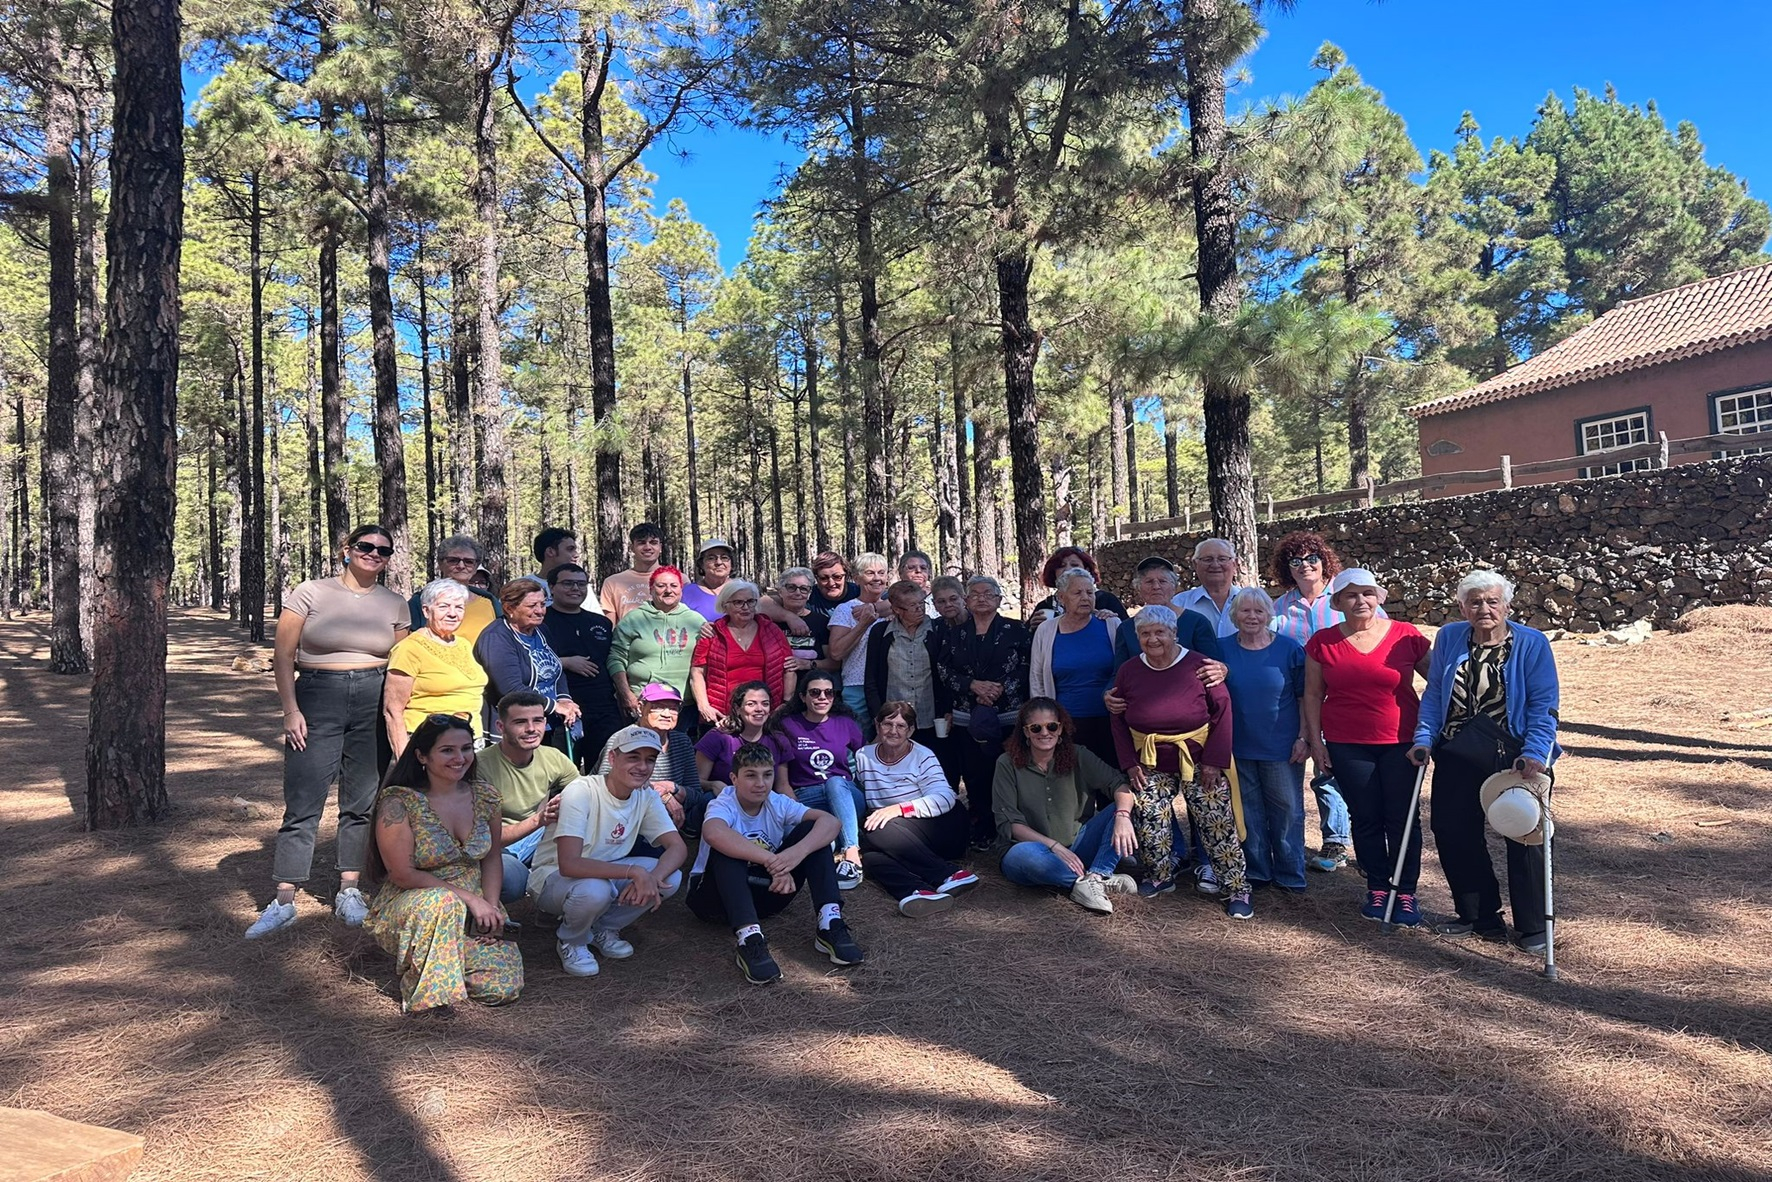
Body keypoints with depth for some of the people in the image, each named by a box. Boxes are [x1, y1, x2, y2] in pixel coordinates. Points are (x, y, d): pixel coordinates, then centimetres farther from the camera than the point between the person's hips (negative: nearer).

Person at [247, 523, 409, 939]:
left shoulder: (395, 605, 8)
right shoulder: (310, 593, 0)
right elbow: (283, 656, 0)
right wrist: (291, 710, -8)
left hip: (374, 702, 3)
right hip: (317, 700, -2)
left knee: (362, 803, 8)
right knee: (302, 802, -4)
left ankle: (349, 891, 20)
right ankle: (283, 901, 4)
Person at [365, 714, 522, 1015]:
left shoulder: (485, 795, 1)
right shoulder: (399, 803, -14)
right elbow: (403, 875, -16)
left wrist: (491, 906, -7)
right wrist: (468, 898, -19)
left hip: (473, 912, 5)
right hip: (407, 907, -5)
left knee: (505, 985, -15)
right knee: (443, 902, -40)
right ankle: (424, 988, -15)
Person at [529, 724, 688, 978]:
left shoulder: (647, 798, -8)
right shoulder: (580, 792, -27)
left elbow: (678, 847, -13)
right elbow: (569, 864, -36)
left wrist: (653, 878, -34)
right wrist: (635, 872, -41)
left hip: (605, 872, 6)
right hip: (554, 878, -5)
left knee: (671, 876, -18)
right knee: (594, 889, -39)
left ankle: (603, 929, 5)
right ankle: (570, 941, -3)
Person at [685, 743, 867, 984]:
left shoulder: (777, 804, -6)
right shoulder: (724, 804, -19)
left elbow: (830, 821, -20)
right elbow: (713, 832, -46)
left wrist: (799, 851, -41)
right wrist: (772, 861, -50)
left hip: (763, 892, 4)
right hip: (715, 896, -4)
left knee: (811, 831, -12)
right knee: (727, 848, -34)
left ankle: (829, 924, -23)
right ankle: (749, 940, -43)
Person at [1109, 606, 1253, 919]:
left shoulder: (1197, 666, -12)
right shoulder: (1128, 671, -1)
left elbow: (1222, 711, -9)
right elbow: (1118, 720, 7)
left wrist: (1214, 760, -13)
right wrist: (1129, 763, -1)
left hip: (1199, 760, -3)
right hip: (1151, 765, 3)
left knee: (1217, 824, -2)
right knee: (1149, 824, 6)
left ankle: (1237, 890, 11)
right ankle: (1159, 879, 30)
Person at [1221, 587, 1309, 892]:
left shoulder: (1290, 649, -4)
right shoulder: (1223, 650, 0)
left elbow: (1304, 697, 0)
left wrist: (1303, 738, -5)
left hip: (1282, 749, -2)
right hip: (1238, 747, 2)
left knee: (1287, 810, 5)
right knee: (1248, 811, 10)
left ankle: (1290, 875, 19)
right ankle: (1256, 871, 24)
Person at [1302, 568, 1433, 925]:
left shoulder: (1406, 636, -4)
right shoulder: (1322, 642, 1)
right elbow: (1313, 695, 5)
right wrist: (1316, 740, 2)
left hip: (1400, 741, -1)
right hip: (1347, 745, 1)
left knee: (1402, 818, 3)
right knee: (1365, 819, 9)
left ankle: (1406, 893, 16)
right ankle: (1377, 889, 22)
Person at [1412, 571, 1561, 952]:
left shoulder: (1532, 643, -7)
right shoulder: (1449, 638, 3)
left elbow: (1543, 706, -9)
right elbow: (1433, 694, 8)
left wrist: (1535, 753, -20)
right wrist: (1424, 739, -2)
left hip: (1516, 756, -4)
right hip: (1458, 756, 4)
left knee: (1525, 837, 2)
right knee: (1453, 833, 9)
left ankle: (1532, 927, 19)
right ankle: (1478, 917, 27)